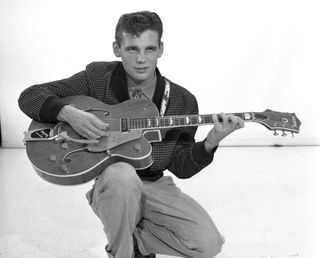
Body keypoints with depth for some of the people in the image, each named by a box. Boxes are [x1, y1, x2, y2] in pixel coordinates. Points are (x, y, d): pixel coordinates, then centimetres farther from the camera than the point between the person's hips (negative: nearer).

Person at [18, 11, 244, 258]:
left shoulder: (183, 101, -3)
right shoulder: (97, 77, -6)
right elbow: (29, 96, -5)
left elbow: (181, 167, 1)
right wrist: (69, 113, -24)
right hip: (110, 185, -2)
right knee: (122, 174, -39)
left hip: (155, 186, 3)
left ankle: (134, 236, 10)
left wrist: (211, 142, -18)